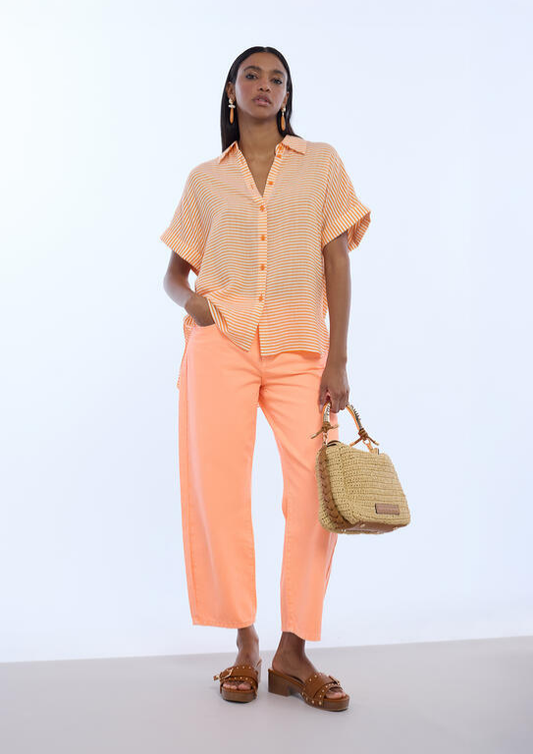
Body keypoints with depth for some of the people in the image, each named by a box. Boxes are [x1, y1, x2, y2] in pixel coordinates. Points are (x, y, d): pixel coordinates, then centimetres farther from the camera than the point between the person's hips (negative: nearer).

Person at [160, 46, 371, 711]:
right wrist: (189, 299, -8)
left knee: (319, 488, -12)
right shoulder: (205, 180, 15)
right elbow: (174, 271, 18)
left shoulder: (321, 163, 12)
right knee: (219, 485, -8)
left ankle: (293, 654, 0)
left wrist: (337, 360, -3)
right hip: (221, 340, 1)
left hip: (301, 348, 0)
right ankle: (245, 644, 6)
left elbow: (338, 263, 5)